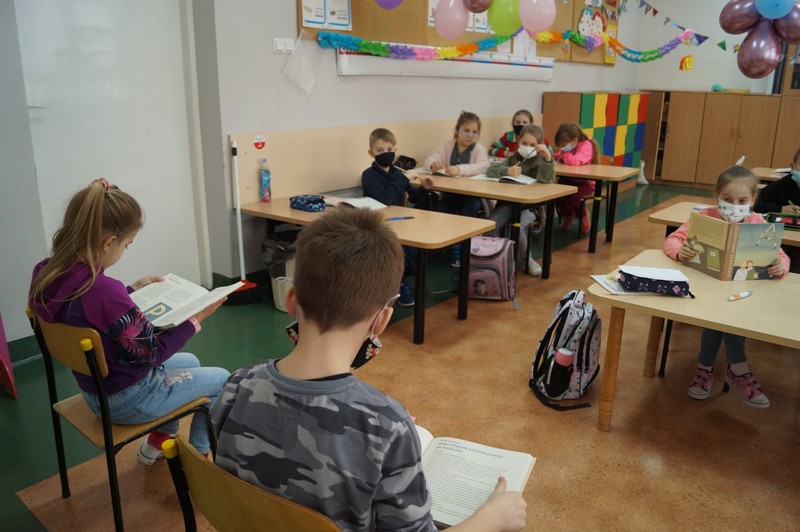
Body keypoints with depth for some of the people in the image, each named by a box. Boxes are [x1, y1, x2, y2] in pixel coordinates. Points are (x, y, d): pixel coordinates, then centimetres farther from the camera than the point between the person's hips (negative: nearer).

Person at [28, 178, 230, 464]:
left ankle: (157, 443, 36)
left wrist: (134, 288, 12)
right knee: (221, 379, 12)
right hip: (128, 400, -8)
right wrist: (197, 318, -16)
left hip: (94, 390, 8)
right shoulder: (103, 289, -37)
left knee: (189, 362, 29)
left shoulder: (45, 274, -10)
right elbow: (153, 352, -24)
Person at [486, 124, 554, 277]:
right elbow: (490, 170, 1)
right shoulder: (513, 159, 13)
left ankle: (526, 258, -5)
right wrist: (507, 171, -18)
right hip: (509, 202, 3)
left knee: (518, 227, -33)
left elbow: (545, 180, -17)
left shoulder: (540, 161, 3)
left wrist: (548, 157, -31)